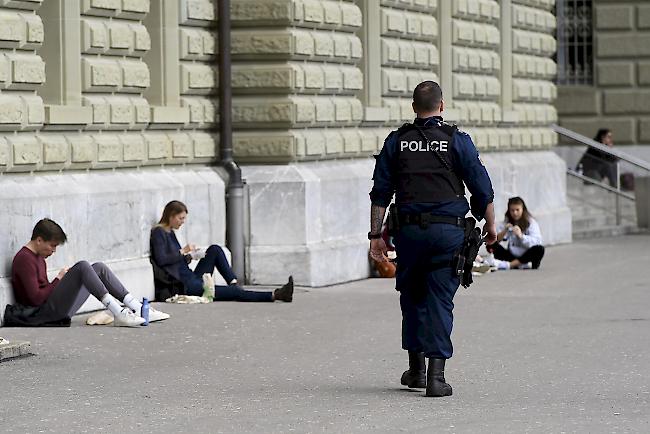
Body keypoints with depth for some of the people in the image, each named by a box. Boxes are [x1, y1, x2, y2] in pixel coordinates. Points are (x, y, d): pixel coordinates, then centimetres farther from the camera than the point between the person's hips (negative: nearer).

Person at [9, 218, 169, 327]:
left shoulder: (38, 257, 22)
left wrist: (64, 279, 3)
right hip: (43, 313, -10)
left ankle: (138, 309, -4)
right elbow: (36, 298, -19)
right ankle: (119, 314, -31)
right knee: (82, 266, -23)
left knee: (99, 268, 6)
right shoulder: (24, 259, -11)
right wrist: (59, 279, -8)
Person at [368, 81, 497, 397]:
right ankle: (436, 373, -6)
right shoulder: (457, 140, 0)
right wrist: (490, 225, 15)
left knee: (412, 296, 16)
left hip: (409, 230, 2)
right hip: (448, 231, -2)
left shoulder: (396, 142, 6)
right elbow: (482, 189, 1)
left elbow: (380, 193, 5)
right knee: (440, 300, 1)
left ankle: (416, 367, 20)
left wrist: (376, 235, 9)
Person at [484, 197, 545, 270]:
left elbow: (537, 241, -16)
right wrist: (504, 231, -22)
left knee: (539, 249, -34)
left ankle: (509, 265, -36)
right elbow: (496, 239, -3)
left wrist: (521, 236, -30)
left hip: (526, 257, -2)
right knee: (490, 245, -18)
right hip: (512, 255, 2)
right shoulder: (507, 222, 9)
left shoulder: (531, 222, 0)